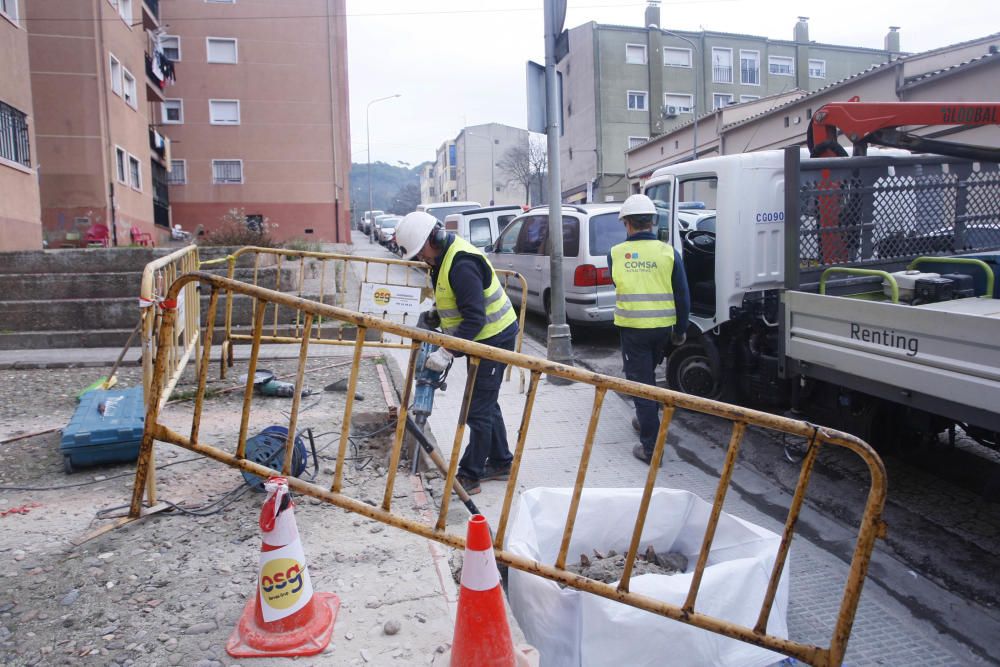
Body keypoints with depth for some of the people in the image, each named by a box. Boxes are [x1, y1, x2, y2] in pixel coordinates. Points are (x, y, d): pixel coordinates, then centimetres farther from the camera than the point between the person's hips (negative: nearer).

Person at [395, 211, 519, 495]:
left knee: (478, 410, -4)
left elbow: (475, 318, -30)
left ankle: (469, 477, 5)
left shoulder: (462, 264, -27)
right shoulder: (443, 256, 6)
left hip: (495, 338, -11)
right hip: (481, 338, 11)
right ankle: (501, 463, 32)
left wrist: (447, 353, -31)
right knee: (486, 404, 19)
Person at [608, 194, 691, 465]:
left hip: (632, 328, -2)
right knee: (649, 374, 25)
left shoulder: (616, 254, -6)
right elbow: (682, 296, -1)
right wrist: (681, 330, 9)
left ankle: (650, 447, 1)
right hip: (662, 327, 3)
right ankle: (645, 421, 43)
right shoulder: (668, 253, -5)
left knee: (640, 382, 2)